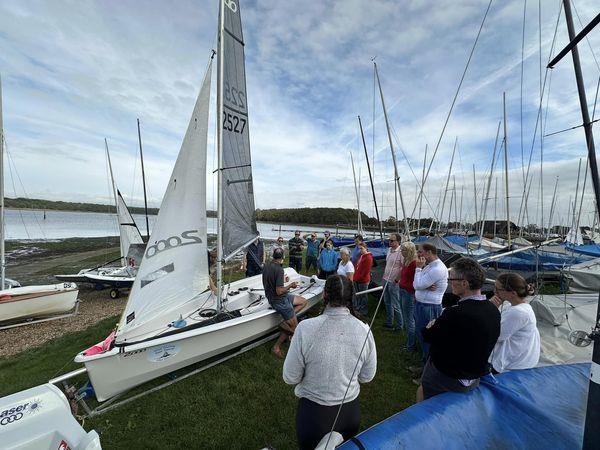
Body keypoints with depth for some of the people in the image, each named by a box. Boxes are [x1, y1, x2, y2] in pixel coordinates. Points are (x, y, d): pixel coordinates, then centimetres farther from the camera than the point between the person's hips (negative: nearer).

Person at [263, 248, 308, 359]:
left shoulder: (266, 265, 1)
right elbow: (279, 291, -27)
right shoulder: (279, 269, -26)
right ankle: (277, 347, 15)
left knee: (303, 301, 15)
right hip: (279, 300, -9)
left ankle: (286, 322, 5)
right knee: (294, 327, 6)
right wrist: (291, 285, -11)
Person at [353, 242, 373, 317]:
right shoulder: (361, 256, 14)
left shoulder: (368, 257, -16)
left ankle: (364, 312, 17)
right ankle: (358, 309, 31)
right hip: (357, 280, 9)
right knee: (357, 295, 17)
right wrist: (355, 277, 10)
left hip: (363, 281, -9)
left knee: (363, 296, 4)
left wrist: (360, 277, -15)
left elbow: (366, 270, -21)